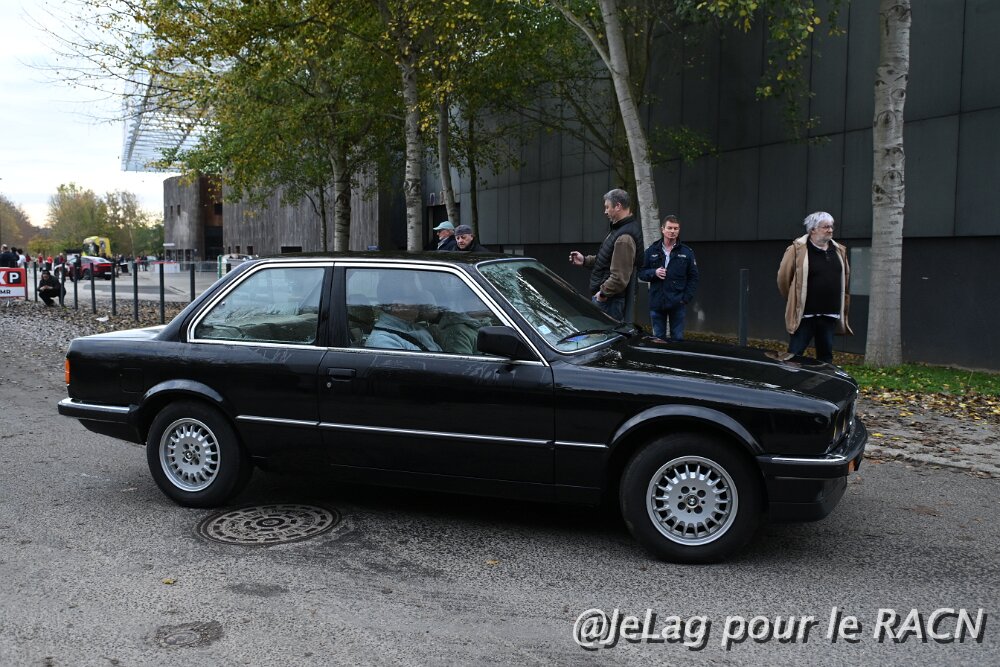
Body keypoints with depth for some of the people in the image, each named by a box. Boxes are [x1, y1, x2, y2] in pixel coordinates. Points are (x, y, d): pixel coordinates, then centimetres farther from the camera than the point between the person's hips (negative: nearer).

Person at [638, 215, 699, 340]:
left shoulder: (687, 252, 4)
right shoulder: (651, 251, 7)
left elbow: (693, 277, 3)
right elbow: (641, 273, 7)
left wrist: (686, 298, -6)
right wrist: (654, 273, -13)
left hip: (677, 305, -1)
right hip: (656, 303, 1)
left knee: (678, 338, 3)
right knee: (658, 338, 9)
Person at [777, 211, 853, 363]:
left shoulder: (840, 251, 11)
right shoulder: (797, 249, -8)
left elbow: (845, 280, 19)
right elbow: (783, 278, -3)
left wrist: (843, 309, 17)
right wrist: (794, 301, 6)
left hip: (830, 315, 6)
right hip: (804, 314, -5)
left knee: (826, 356, 13)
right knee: (795, 355, -2)